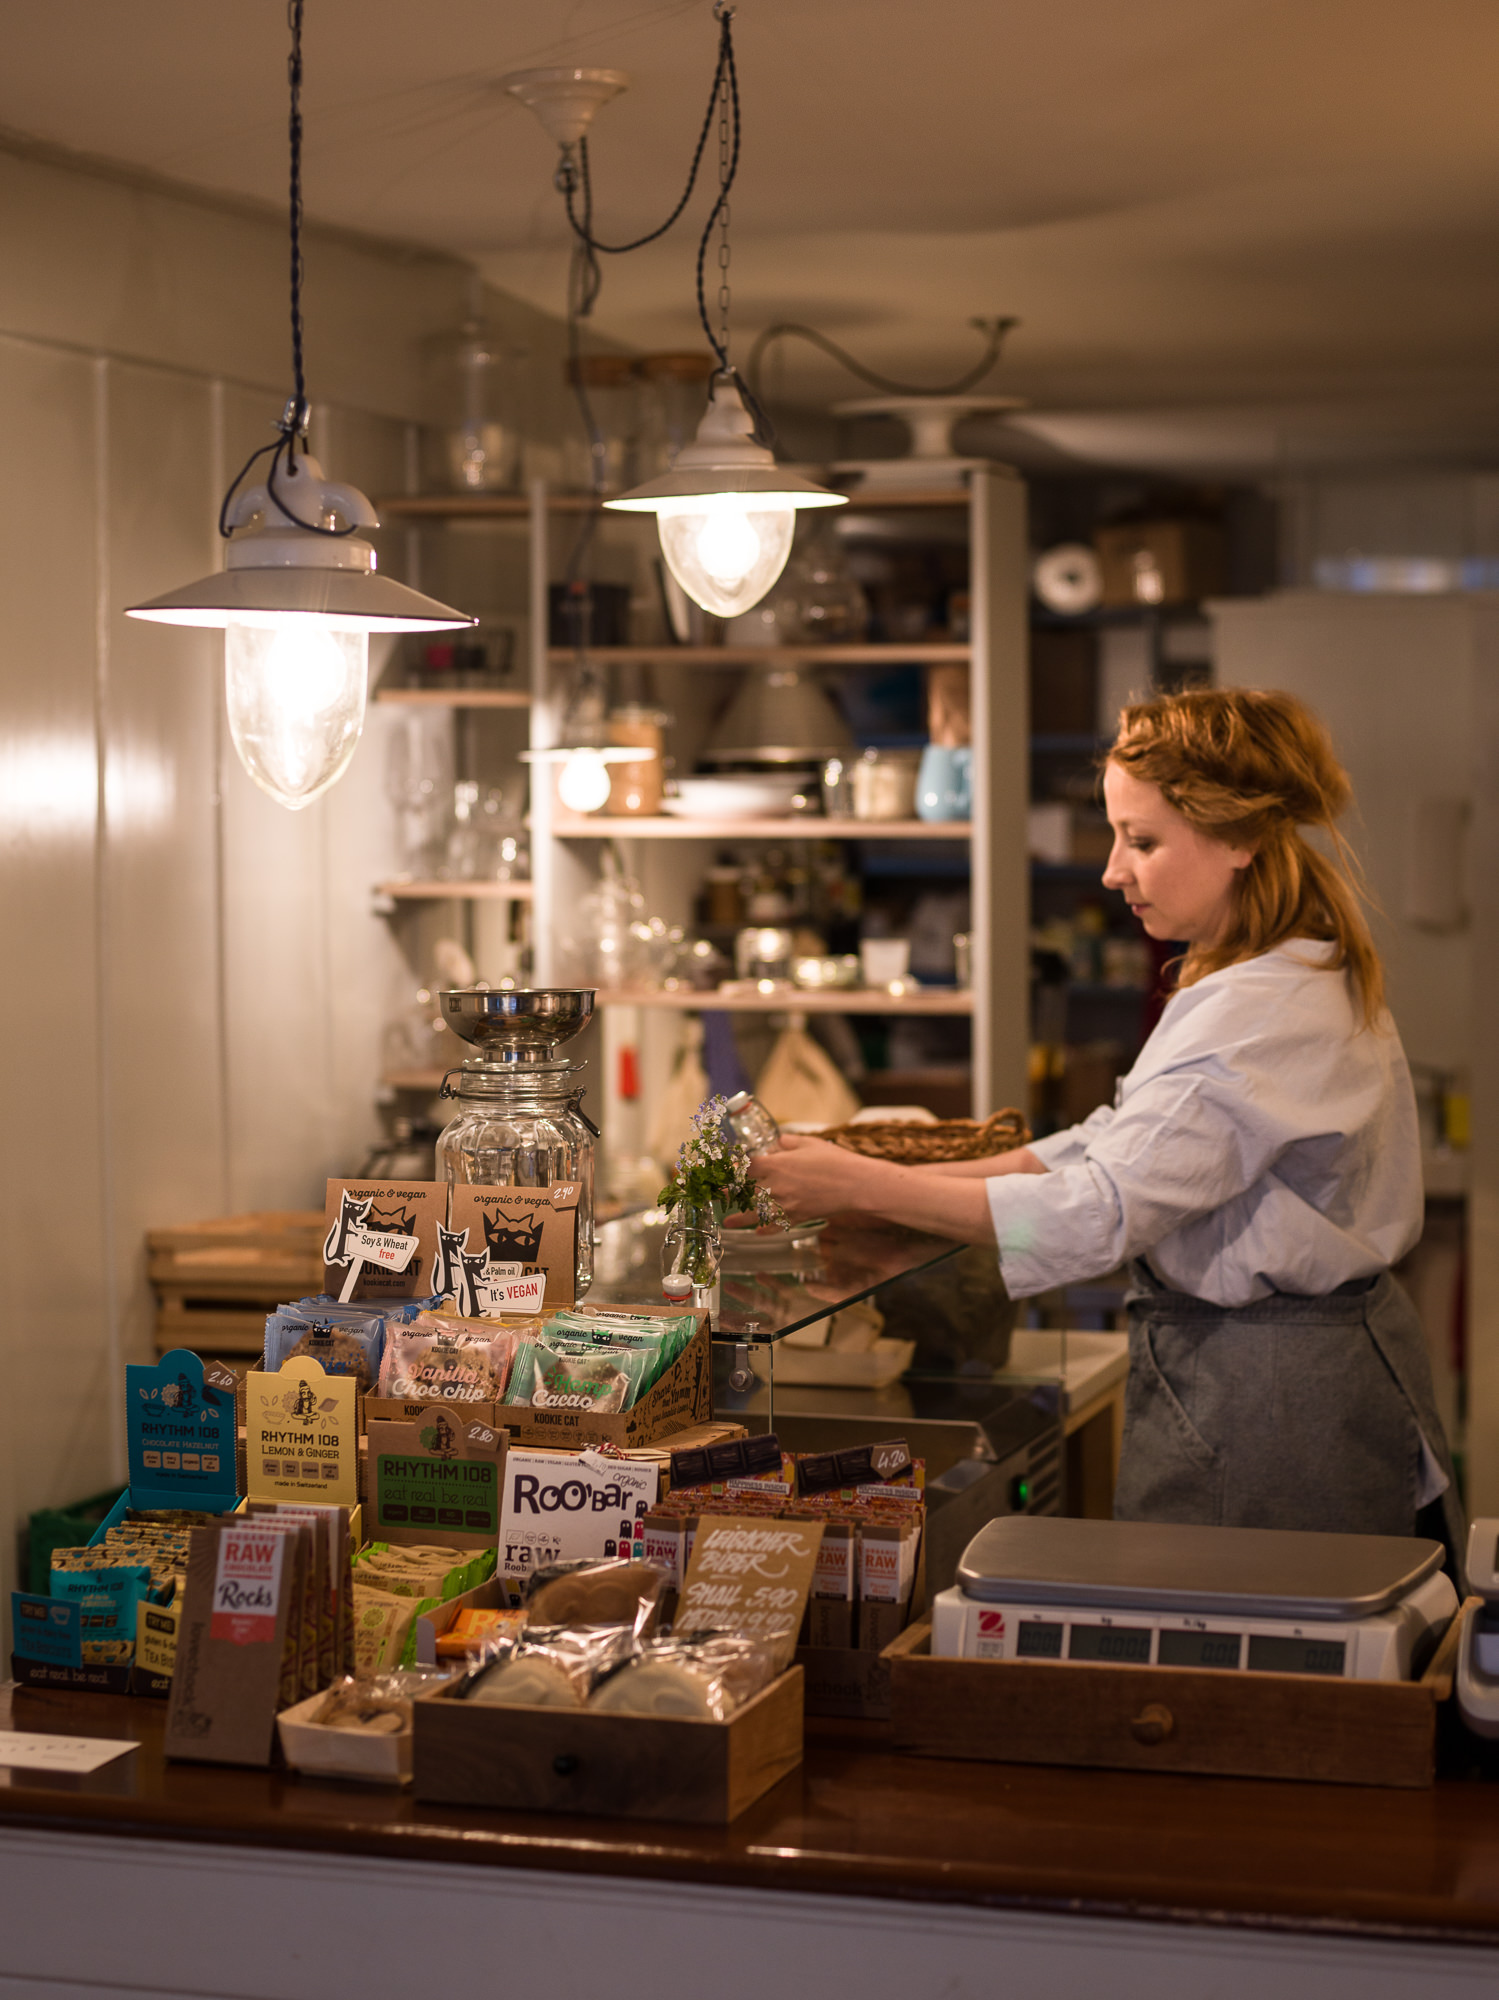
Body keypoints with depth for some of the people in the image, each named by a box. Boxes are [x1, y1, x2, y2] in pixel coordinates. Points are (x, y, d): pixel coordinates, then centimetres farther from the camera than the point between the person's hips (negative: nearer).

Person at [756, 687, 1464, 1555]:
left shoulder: (1267, 1014, -23)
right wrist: (906, 1180, 4)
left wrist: (863, 1185, -23)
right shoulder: (1297, 977, 11)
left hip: (1265, 1406, -10)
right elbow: (1116, 1144, 13)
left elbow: (1101, 1213, -26)